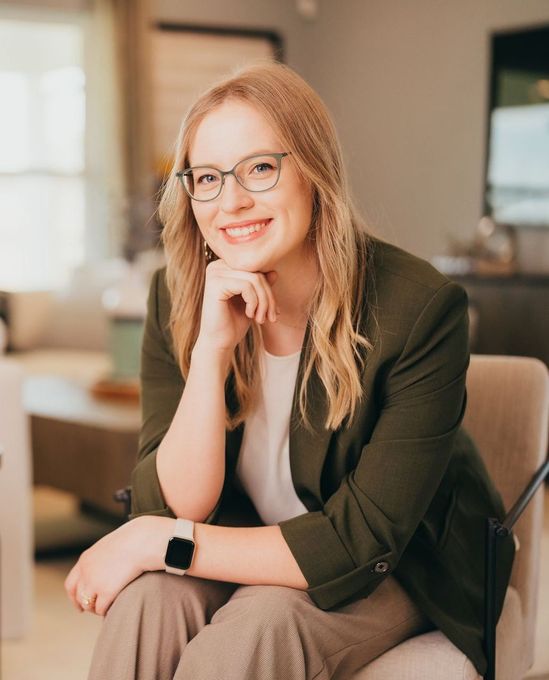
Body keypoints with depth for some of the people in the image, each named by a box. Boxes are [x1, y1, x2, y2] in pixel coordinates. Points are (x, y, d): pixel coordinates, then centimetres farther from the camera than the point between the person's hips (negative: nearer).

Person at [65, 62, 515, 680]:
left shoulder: (418, 308, -24)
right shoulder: (177, 299, -11)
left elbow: (359, 542, -23)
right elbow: (175, 507, -16)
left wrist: (158, 542, -25)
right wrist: (212, 346, -29)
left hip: (394, 573, -3)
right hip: (250, 549, 3)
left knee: (258, 624, -33)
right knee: (149, 598, -28)